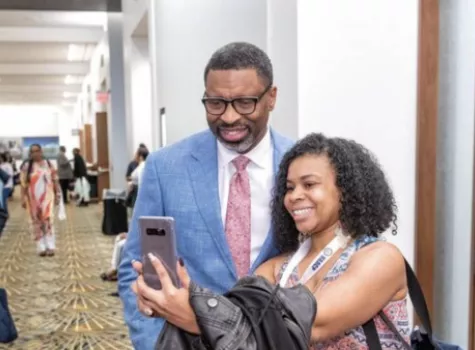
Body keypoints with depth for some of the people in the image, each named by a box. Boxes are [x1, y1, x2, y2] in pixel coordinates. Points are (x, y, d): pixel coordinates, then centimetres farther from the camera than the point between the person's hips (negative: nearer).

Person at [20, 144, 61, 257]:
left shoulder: (48, 164, 4)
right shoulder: (27, 166, 0)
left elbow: (55, 180, 7)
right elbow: (23, 184, -1)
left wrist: (58, 194, 5)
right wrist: (23, 198, -5)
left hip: (47, 197, 0)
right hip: (33, 198, 0)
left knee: (48, 220, -10)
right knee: (37, 222, 4)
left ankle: (50, 247, -7)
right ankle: (41, 248, 9)